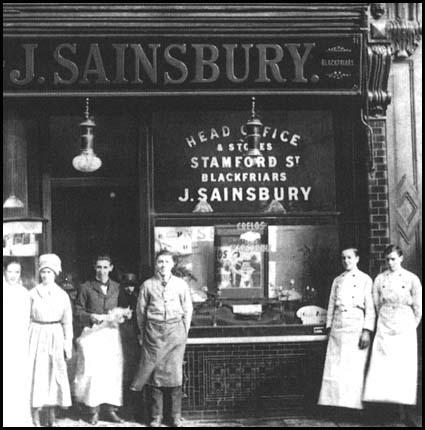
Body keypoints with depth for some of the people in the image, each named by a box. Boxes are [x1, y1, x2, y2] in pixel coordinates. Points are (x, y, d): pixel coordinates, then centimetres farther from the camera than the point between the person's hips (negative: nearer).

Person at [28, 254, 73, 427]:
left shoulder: (62, 295, 4)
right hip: (37, 336, -1)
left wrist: (68, 344, 2)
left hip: (56, 336, 1)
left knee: (55, 374, 4)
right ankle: (35, 417, 3)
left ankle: (52, 416, 13)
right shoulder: (33, 294, 1)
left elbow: (67, 322, 6)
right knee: (36, 373, -3)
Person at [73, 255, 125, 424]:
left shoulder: (117, 288, 12)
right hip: (92, 333, -3)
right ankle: (93, 411, -2)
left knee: (113, 370, 0)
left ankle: (110, 409, 8)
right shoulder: (86, 288, 3)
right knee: (93, 371, -9)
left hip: (111, 333, 3)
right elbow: (78, 311, 3)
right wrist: (91, 317, -13)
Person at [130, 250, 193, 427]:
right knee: (155, 372, 0)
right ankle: (156, 417, 8)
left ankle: (176, 417, 5)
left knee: (174, 371, -1)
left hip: (175, 330, 0)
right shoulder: (148, 285, 4)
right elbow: (141, 311, 9)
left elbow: (187, 310, 9)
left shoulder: (181, 284, 5)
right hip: (154, 331, 0)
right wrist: (143, 333, 10)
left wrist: (184, 332, 6)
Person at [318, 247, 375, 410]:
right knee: (335, 368, -1)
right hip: (338, 328, 4)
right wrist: (329, 327, 9)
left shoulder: (365, 280, 3)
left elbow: (370, 307, -2)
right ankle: (334, 402, 2)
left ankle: (354, 405, 0)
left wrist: (367, 331, -10)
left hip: (356, 326, -4)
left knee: (355, 369, -5)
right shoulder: (337, 280, 16)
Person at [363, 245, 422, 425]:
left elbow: (418, 308, 4)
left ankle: (404, 410, 4)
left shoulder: (411, 279, -2)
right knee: (382, 368, -8)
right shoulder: (380, 279, 4)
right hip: (384, 328, 2)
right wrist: (382, 321, 11)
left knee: (404, 369, -2)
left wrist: (411, 328, 6)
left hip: (405, 329, -2)